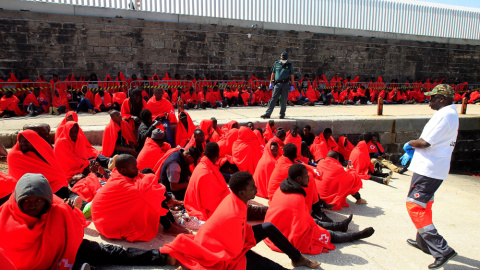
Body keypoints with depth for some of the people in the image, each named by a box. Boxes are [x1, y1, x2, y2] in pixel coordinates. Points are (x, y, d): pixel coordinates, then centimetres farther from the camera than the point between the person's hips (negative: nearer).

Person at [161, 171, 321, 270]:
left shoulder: (233, 198, -10)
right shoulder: (233, 214, -36)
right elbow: (237, 250, -23)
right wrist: (251, 239, -8)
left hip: (233, 241, 9)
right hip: (227, 255, -9)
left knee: (269, 228, 4)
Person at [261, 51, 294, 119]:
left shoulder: (289, 64, 7)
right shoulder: (276, 63, 10)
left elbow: (292, 76, 8)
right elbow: (273, 74, 14)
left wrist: (292, 85, 3)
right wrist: (271, 83, 10)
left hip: (286, 84, -1)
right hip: (277, 84, 1)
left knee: (284, 100, 1)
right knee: (273, 99, -4)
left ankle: (282, 114, 11)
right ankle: (267, 114, -5)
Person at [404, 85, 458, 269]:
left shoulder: (444, 115, -18)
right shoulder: (451, 114, 15)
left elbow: (425, 142, -22)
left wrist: (410, 143, -2)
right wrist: (412, 151, 15)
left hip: (428, 169, -11)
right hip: (436, 168, 11)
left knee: (414, 206, -9)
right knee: (423, 206, 21)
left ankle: (442, 250, -9)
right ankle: (424, 242, 34)